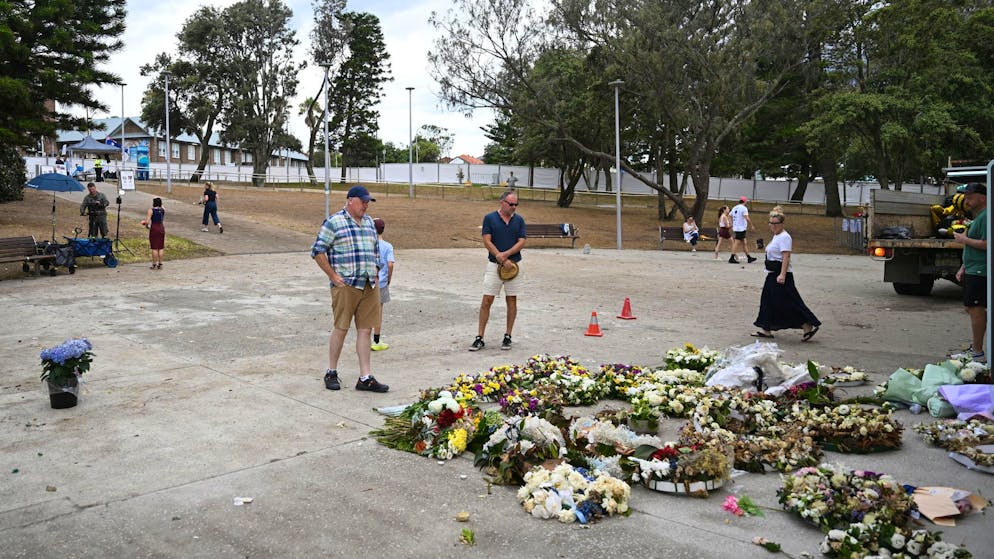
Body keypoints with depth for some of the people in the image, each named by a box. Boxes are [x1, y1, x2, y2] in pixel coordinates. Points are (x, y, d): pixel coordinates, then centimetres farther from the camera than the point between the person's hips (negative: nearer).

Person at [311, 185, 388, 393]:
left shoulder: (369, 222, 16)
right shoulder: (333, 222, -5)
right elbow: (317, 251, -7)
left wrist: (374, 275, 14)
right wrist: (333, 276, -9)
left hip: (370, 285, 6)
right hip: (346, 285, -6)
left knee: (365, 329, 5)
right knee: (341, 328, 1)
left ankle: (365, 378, 9)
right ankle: (331, 373, 16)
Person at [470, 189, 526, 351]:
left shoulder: (519, 220, 5)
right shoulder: (489, 218, -2)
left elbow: (521, 242, -2)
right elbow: (487, 241, -7)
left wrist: (505, 254, -18)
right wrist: (503, 260, -14)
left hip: (513, 265, 2)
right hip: (494, 265, -2)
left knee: (512, 300, 6)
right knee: (487, 300, -3)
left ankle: (508, 336, 16)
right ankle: (479, 338, 2)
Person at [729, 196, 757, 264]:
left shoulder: (734, 208, 14)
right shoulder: (744, 208, -11)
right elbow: (747, 218, -19)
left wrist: (732, 226, 23)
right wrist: (751, 226, -10)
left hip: (736, 228, 9)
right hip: (741, 228, -9)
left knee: (744, 243, 13)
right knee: (737, 243, -8)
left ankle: (749, 257, 18)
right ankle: (731, 258, -9)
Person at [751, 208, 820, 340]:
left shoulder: (784, 237, -15)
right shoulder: (775, 236, 16)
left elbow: (786, 257, -23)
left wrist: (782, 275, -31)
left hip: (781, 275, -10)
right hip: (773, 274, 10)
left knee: (788, 303, -8)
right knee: (768, 301, 10)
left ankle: (808, 327, -1)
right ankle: (766, 330, 14)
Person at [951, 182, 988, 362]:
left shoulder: (986, 217, -15)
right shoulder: (977, 216, 20)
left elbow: (986, 244, -25)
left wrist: (964, 239, -13)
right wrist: (963, 268, 22)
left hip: (979, 272, -11)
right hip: (972, 271, 11)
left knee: (976, 309, -9)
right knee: (971, 308, 15)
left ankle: (978, 353, -5)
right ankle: (975, 348, 23)